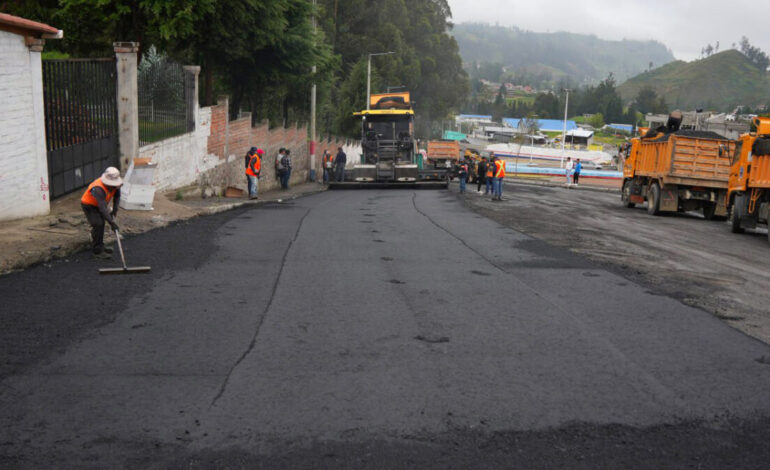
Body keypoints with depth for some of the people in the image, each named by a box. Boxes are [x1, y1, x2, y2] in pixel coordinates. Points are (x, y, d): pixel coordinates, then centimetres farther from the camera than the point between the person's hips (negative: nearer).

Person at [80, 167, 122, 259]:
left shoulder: (114, 184, -16)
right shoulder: (98, 189, -39)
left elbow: (117, 195, 4)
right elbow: (103, 208, -43)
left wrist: (115, 209, -3)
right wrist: (111, 222, -45)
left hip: (98, 204, 8)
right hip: (89, 205, -8)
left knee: (101, 224, 18)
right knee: (98, 225, -19)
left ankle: (99, 246, 37)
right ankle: (97, 251, -11)